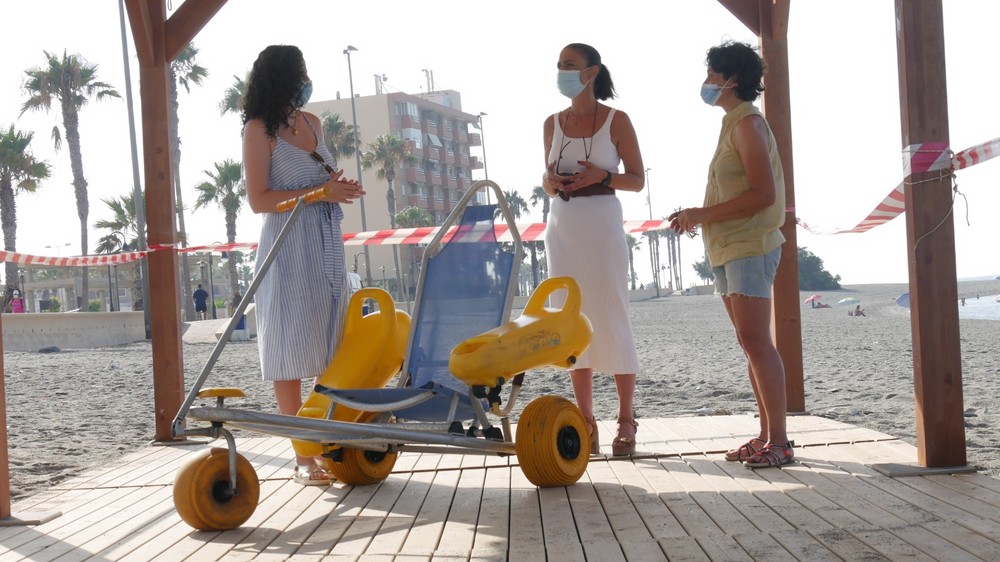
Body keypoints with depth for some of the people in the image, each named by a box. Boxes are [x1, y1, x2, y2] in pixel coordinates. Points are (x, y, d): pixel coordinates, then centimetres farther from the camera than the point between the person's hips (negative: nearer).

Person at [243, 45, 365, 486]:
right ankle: (303, 457, -1)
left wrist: (340, 187, 4)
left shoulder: (311, 122, 15)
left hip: (326, 246, 7)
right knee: (291, 352, -4)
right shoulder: (260, 129, -4)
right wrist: (320, 192, -16)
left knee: (330, 349, 5)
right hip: (288, 247, -7)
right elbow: (259, 199, -11)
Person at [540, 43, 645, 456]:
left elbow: (637, 180, 0)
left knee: (612, 321, -3)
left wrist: (601, 177, -16)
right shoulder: (552, 123, 11)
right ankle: (585, 420, 10)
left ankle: (626, 419, 6)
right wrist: (551, 182, -5)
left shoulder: (616, 120, -1)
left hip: (602, 224, -4)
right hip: (562, 225, 5)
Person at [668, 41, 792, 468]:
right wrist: (696, 217, 10)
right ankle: (766, 436, 12)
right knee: (751, 344, 8)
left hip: (749, 247, -10)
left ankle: (778, 440, -10)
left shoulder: (748, 123, -10)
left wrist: (704, 214, -16)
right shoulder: (733, 124, 20)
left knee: (755, 341, -12)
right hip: (728, 249, 10)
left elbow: (764, 193, -18)